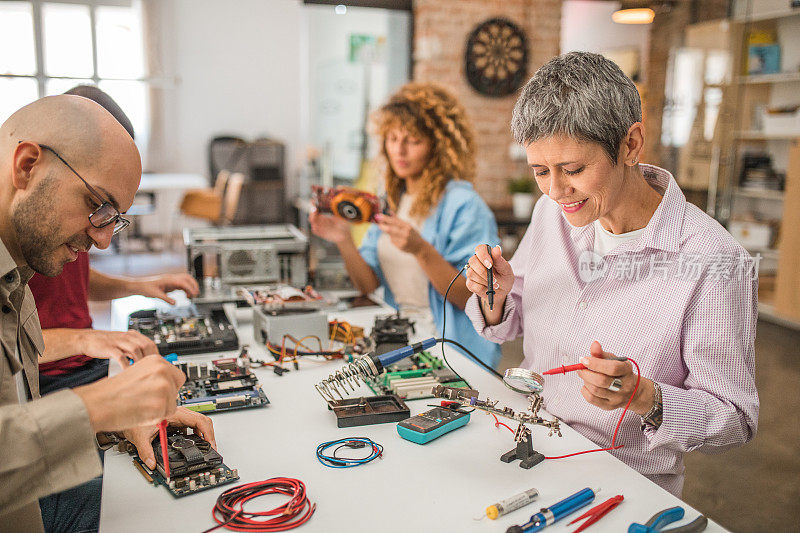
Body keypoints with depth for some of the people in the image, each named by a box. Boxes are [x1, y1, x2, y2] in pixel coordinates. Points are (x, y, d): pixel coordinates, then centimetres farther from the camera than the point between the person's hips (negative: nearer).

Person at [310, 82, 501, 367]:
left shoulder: (463, 205, -12)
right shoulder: (393, 200, 10)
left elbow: (473, 299, -16)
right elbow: (369, 284, 7)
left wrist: (421, 250, -28)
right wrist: (344, 242, -11)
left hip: (451, 350, -6)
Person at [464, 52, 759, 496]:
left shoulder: (714, 263, -20)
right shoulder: (553, 212, -1)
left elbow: (737, 420, -11)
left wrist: (643, 397, -29)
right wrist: (498, 298, -11)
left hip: (627, 484, -4)